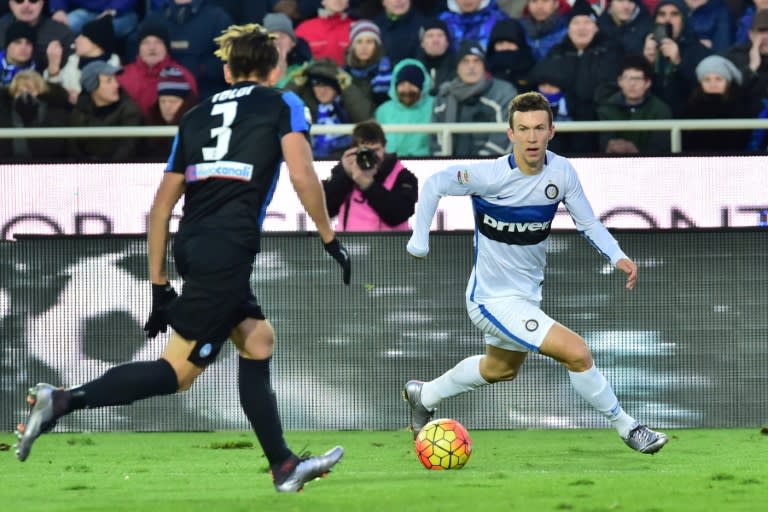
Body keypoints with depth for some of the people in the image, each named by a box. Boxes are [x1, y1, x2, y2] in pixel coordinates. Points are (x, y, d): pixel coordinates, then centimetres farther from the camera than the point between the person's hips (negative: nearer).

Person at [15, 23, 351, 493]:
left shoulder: (196, 117, 21)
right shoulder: (282, 105, 8)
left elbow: (162, 204, 19)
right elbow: (303, 176, -7)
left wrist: (160, 286, 22)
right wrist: (331, 240, 5)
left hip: (191, 246, 7)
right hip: (229, 248, -7)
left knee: (258, 341, 20)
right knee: (180, 370, -6)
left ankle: (284, 466, 20)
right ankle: (62, 401, -18)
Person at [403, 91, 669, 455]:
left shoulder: (562, 172, -10)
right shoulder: (490, 175, -25)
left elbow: (588, 223, 0)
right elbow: (433, 185, -10)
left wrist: (618, 256, -16)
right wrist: (420, 240, -10)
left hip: (529, 294, 8)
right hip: (493, 299, -8)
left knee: (501, 369, 32)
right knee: (576, 352, -20)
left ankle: (424, 395, 54)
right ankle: (626, 428, -1)